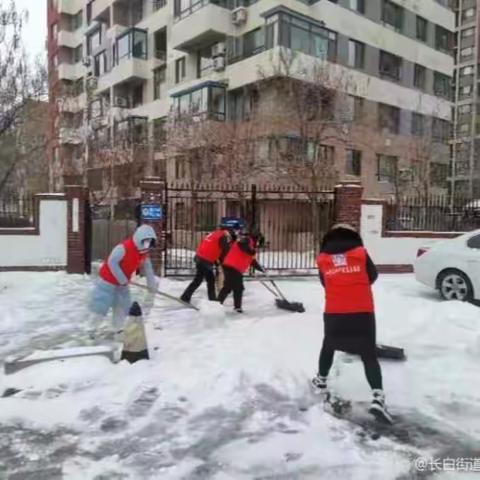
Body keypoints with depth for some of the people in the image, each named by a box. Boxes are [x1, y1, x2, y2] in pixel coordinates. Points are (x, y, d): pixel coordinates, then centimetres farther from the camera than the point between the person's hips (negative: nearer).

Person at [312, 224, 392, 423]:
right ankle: (377, 397, -8)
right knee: (369, 355, 4)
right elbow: (373, 276, 12)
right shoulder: (361, 253, 2)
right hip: (362, 312, -1)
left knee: (329, 346, 25)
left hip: (334, 312, 2)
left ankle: (321, 381, 37)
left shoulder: (323, 258, 6)